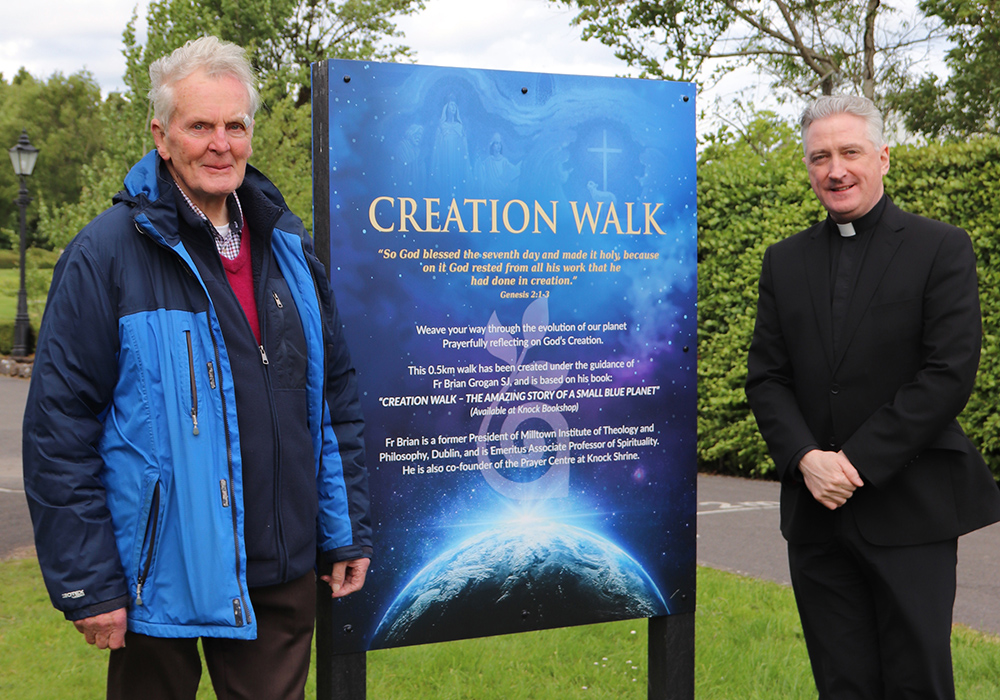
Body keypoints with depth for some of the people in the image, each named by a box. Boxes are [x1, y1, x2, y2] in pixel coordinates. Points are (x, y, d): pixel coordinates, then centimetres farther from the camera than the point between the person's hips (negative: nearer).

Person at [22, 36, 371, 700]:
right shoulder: (107, 253, -11)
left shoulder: (288, 246, 6)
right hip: (160, 577, -4)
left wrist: (347, 534, 8)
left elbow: (336, 396, 10)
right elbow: (60, 427, -12)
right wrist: (87, 584, -12)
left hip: (285, 573, 5)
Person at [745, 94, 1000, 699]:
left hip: (911, 509, -4)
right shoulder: (785, 261, 11)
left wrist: (856, 461, -14)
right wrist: (806, 458, -10)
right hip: (816, 509, 4)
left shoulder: (942, 249, -2)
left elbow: (950, 373, -11)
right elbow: (766, 377, 7)